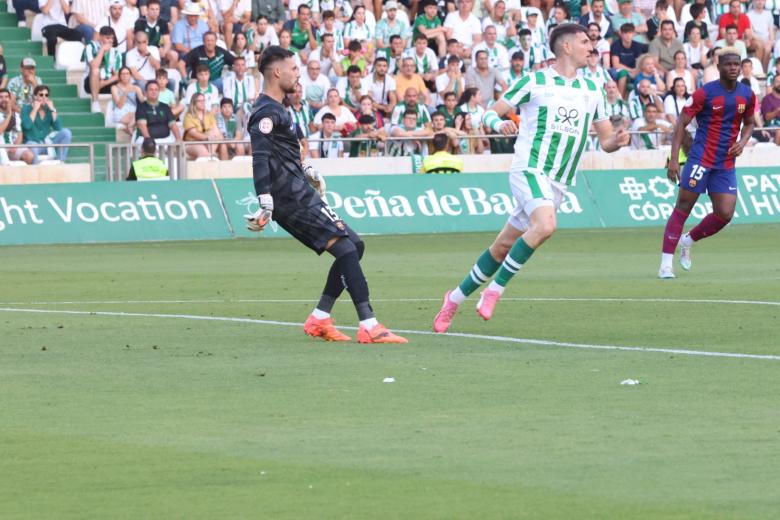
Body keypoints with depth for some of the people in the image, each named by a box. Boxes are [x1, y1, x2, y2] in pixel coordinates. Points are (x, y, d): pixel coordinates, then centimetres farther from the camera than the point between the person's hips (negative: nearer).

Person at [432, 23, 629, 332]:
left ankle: (456, 297, 22)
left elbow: (605, 141, 18)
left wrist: (617, 141, -6)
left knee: (503, 247, 7)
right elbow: (491, 113, 3)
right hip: (529, 169, -6)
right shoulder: (535, 82, -2)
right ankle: (494, 290, -21)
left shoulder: (592, 91, 13)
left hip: (558, 184, 6)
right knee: (545, 225, -32)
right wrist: (498, 123, -21)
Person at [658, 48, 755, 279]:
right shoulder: (705, 93, -9)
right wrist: (674, 159, -16)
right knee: (683, 208, -6)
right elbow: (681, 123, -8)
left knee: (725, 214, -3)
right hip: (700, 158, -5)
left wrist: (742, 142, 1)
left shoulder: (747, 95, 6)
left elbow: (749, 123, 23)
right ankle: (666, 264, -4)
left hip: (726, 163, 5)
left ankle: (688, 241, 24)